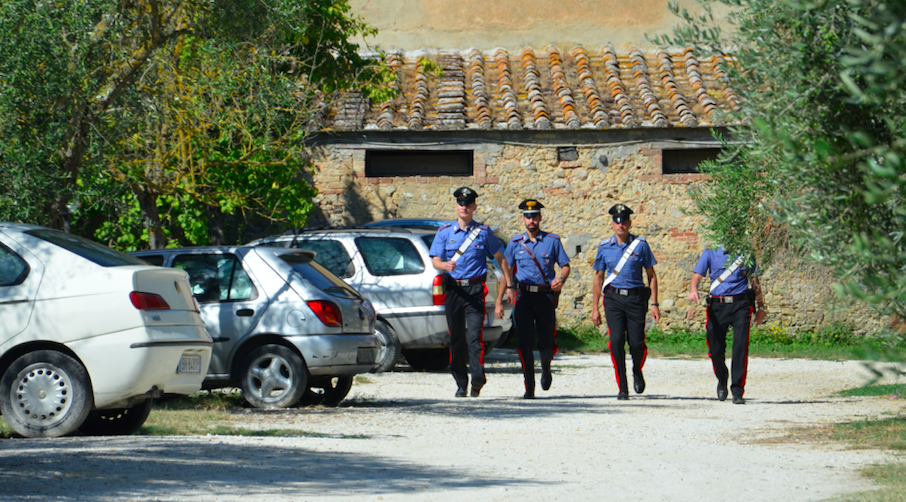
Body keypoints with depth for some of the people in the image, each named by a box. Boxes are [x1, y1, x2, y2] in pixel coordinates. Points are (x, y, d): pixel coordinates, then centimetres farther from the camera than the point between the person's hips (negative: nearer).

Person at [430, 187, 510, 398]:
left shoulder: (483, 232, 5)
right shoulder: (445, 232, 9)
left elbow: (501, 260, 9)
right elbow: (435, 261, 2)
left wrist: (501, 297, 3)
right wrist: (445, 265, -24)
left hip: (475, 289, -2)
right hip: (453, 289, 2)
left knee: (474, 335, -15)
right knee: (456, 338, 6)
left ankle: (477, 379, -19)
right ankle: (461, 384, 14)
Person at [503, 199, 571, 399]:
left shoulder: (553, 240, 5)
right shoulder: (515, 242, 9)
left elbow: (565, 266, 7)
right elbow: (507, 268, 15)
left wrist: (561, 279, -13)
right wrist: (508, 288, -2)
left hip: (546, 296, 0)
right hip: (523, 296, 0)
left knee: (547, 342, 3)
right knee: (525, 342, -9)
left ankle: (545, 368, 38)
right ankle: (529, 387, -4)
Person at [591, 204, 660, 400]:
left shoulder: (641, 245, 3)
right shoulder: (605, 247, 7)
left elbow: (651, 275, 6)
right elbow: (599, 278, 13)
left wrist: (654, 304, -1)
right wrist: (595, 308, 9)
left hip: (636, 298, -1)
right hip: (613, 299, 1)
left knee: (636, 343, -6)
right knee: (616, 342, -11)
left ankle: (637, 371, 28)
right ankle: (622, 388, -2)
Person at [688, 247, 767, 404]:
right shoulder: (710, 252, 7)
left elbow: (754, 281, 16)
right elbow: (697, 275, -1)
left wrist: (761, 307, 14)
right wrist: (693, 289, -23)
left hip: (741, 304, 0)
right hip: (717, 306, 1)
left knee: (740, 348, -11)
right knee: (716, 350, 3)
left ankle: (737, 391, -9)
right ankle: (722, 381, 32)